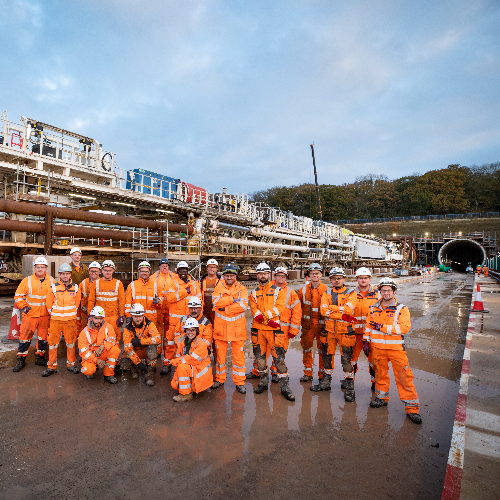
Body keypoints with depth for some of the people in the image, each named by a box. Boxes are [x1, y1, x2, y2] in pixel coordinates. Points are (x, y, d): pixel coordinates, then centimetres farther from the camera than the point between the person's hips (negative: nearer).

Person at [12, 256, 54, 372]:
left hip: (45, 315, 1)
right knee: (25, 336, 3)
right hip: (30, 314, -1)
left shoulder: (51, 281, 2)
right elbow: (18, 296, 5)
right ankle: (21, 360, 17)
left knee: (43, 337, 10)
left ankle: (40, 357, 24)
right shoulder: (27, 281, 0)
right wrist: (23, 306, -7)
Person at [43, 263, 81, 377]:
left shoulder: (75, 288, 0)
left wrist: (71, 314, 8)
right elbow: (49, 303, 5)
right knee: (53, 343, 5)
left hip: (70, 320, 1)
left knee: (71, 343, 9)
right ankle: (52, 367, 17)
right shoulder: (53, 288, -3)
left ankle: (71, 364, 22)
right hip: (55, 320, -1)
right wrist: (54, 314, 7)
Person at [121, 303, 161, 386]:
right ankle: (135, 368, 13)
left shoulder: (149, 324, -17)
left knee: (152, 349, -36)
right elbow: (128, 348, -18)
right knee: (124, 364, -25)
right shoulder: (128, 328, -14)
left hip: (147, 350, -2)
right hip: (135, 352, 2)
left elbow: (158, 339, -29)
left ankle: (149, 373, -13)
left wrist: (140, 341, -33)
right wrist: (138, 363, -27)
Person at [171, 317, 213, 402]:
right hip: (190, 371, 7)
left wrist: (174, 361, -13)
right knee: (174, 384, -7)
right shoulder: (181, 340, -1)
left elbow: (192, 360, -25)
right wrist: (177, 377, -8)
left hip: (200, 372, -7)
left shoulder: (201, 344, -20)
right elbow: (178, 356, 0)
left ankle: (186, 394, -14)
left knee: (182, 366, -27)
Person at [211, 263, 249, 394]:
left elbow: (244, 305, -15)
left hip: (237, 328, -1)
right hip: (221, 327, 1)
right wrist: (232, 299, -17)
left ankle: (239, 382, 17)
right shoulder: (218, 288, 6)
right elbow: (216, 301, -14)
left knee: (238, 355, 4)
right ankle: (219, 379, 28)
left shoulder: (242, 289, 2)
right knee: (220, 354, 11)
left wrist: (225, 309, -15)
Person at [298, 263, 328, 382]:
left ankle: (322, 374, 19)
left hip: (321, 324, -1)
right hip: (307, 324, 2)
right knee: (306, 348, 8)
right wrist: (299, 320, 6)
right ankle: (308, 373, 22)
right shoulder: (303, 290, 6)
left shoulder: (326, 289, 1)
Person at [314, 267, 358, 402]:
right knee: (327, 356, 15)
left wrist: (331, 307, -14)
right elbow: (323, 310, -10)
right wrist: (342, 316, -19)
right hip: (329, 330, 4)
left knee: (347, 358, -3)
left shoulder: (351, 293, -2)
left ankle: (349, 389, 11)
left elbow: (348, 309, -19)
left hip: (345, 330, -4)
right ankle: (326, 383, 32)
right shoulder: (327, 293, 6)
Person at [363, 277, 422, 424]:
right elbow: (368, 325, 15)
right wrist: (366, 340, 6)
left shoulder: (402, 309, -5)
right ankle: (382, 397, 35)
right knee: (380, 373, 16)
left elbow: (405, 327, -17)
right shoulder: (373, 308, 8)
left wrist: (382, 327, -18)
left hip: (396, 348, -3)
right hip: (377, 347, 4)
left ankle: (412, 407, 11)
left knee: (404, 376, -1)